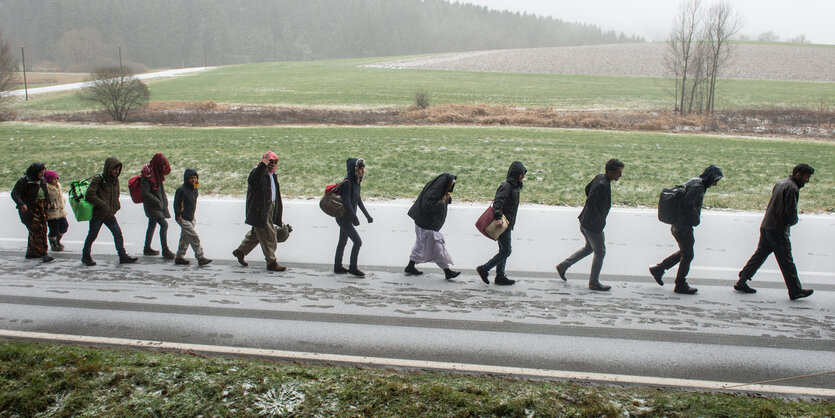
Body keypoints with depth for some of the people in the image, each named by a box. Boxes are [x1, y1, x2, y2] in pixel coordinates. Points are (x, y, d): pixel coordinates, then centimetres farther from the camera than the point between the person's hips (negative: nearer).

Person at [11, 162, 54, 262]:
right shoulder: (24, 180, -8)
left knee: (43, 229, 6)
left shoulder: (41, 180, 13)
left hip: (41, 208, 8)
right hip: (28, 208, -8)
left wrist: (47, 202, 12)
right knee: (37, 229, -14)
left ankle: (31, 252, 18)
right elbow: (14, 193, -10)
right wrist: (21, 204, -24)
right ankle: (44, 253, -17)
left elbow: (46, 192, 28)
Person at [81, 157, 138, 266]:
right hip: (97, 213, -6)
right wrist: (103, 205, -22)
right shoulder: (98, 179, -14)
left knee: (118, 233, -2)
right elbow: (89, 195, -19)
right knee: (92, 235, 5)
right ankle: (86, 256, 22)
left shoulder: (115, 180, 7)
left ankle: (122, 256, 4)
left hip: (110, 214, 6)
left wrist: (116, 206, 5)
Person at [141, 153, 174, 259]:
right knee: (164, 224, -15)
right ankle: (165, 250, -11)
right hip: (151, 205, -9)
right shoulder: (147, 175, -22)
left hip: (159, 204, 9)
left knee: (152, 224, 18)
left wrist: (164, 201, 9)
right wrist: (158, 202, -21)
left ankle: (147, 248, 31)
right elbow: (145, 193, -25)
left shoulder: (157, 172, 5)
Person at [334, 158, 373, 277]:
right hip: (344, 218, -9)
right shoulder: (347, 183, -22)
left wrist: (367, 215, 16)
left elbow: (358, 200, 16)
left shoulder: (356, 182, 6)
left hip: (348, 218, 9)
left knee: (343, 242, 16)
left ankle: (338, 267, 26)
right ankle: (353, 268, 4)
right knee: (357, 241, -7)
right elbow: (346, 202, -24)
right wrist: (355, 218, -20)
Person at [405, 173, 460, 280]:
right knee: (437, 247, -3)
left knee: (421, 245, 18)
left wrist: (447, 199, -8)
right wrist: (442, 201, -24)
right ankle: (447, 272, 4)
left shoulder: (438, 189, 4)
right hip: (427, 226, -10)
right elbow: (428, 206, -31)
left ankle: (410, 267, 29)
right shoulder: (433, 192, -25)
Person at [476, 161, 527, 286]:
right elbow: (498, 202, -25)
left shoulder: (514, 186, 17)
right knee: (506, 250, -10)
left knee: (504, 250, 12)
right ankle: (484, 269, -5)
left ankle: (500, 276, 17)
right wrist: (498, 217, -37)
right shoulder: (506, 186, -14)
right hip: (502, 224, -10)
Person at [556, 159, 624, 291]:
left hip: (585, 222, 10)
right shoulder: (602, 185, -26)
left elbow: (587, 188, 19)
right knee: (600, 252, 5)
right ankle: (594, 283, 17)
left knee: (589, 248, 25)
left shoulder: (600, 177, 4)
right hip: (593, 225, -10)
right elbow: (590, 202, -30)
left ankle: (563, 266, 29)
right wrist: (599, 219, -21)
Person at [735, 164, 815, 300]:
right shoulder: (792, 188, -16)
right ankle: (795, 291, 5)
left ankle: (741, 282, 16)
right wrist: (793, 221, 2)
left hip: (766, 227, 9)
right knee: (786, 261, -2)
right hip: (778, 231, -9)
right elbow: (791, 212, -19)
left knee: (760, 255, 14)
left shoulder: (781, 183, 14)